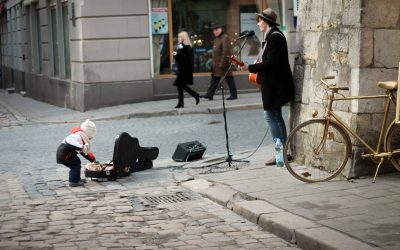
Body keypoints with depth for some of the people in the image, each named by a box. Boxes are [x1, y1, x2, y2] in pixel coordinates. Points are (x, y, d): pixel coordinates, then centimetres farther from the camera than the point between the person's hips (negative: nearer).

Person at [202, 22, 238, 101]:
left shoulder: (225, 38, -13)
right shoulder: (217, 39, 18)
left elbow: (225, 52, -21)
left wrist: (222, 63, -24)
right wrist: (214, 63, 19)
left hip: (223, 64, -10)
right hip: (216, 64, 10)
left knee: (229, 79, -2)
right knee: (214, 79, 8)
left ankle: (234, 95, 5)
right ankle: (210, 94, 8)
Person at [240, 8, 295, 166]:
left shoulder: (274, 37, -19)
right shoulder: (273, 35, 14)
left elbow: (271, 64, -24)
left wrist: (251, 68, -18)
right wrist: (255, 67, 10)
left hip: (275, 85, -11)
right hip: (276, 83, 11)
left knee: (270, 116, -7)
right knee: (277, 116, 15)